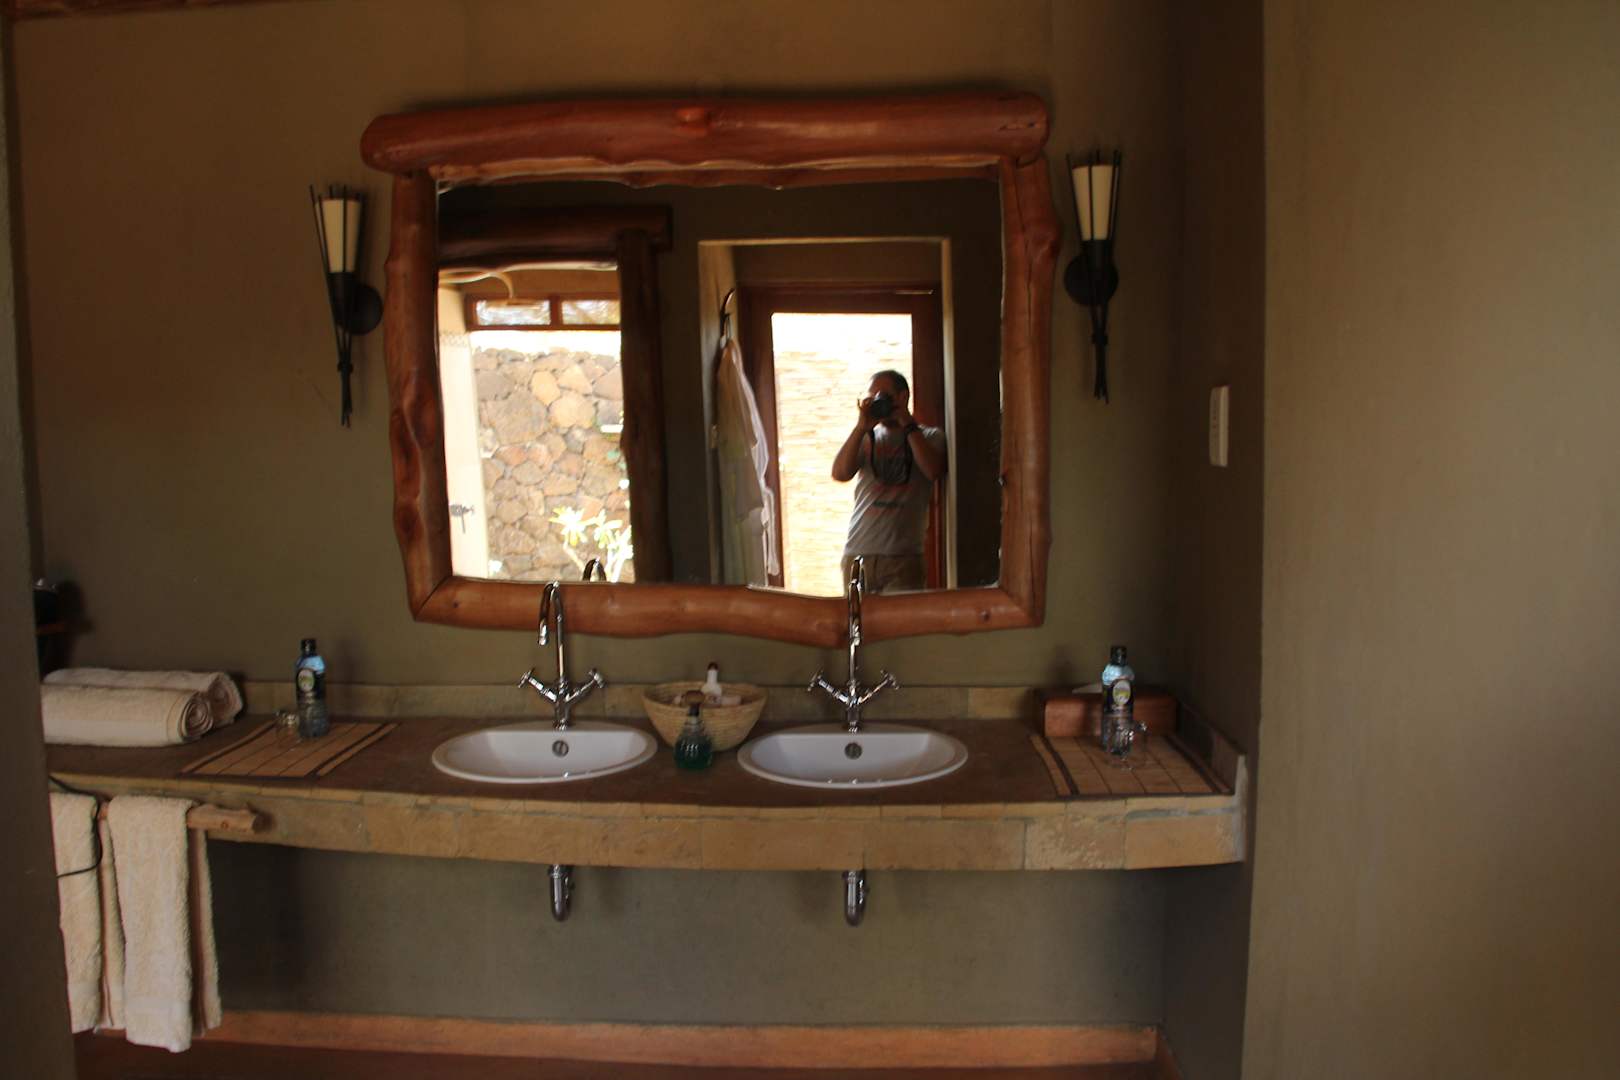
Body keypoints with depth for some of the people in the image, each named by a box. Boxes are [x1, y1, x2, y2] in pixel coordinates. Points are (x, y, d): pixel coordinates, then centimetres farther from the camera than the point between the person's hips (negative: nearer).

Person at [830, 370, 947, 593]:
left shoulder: (930, 437, 8)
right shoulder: (866, 438, 14)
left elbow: (933, 470, -13)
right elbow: (840, 474, -2)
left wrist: (908, 424, -7)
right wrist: (861, 427, -6)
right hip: (858, 552, 2)